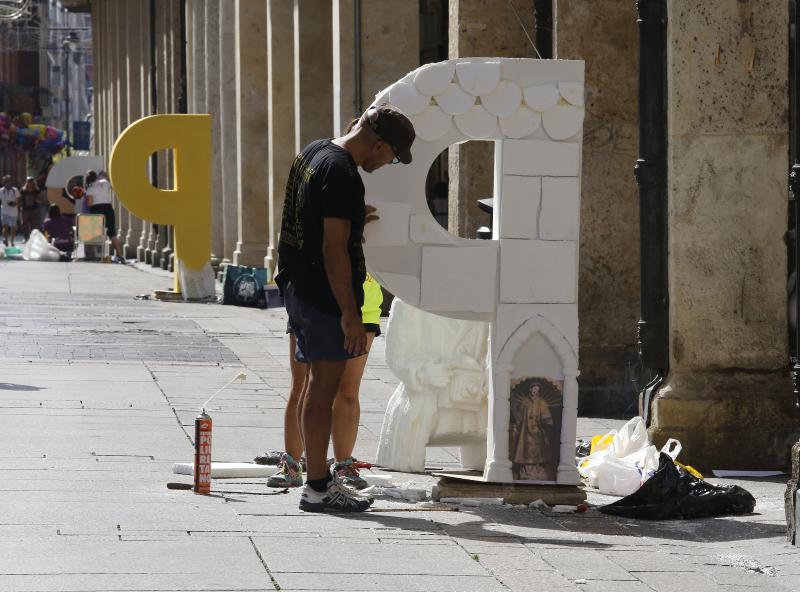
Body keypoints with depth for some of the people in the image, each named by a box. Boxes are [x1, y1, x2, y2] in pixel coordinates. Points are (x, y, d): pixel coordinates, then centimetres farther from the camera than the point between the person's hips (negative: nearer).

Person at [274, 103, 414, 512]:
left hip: (298, 287, 10)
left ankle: (318, 476, 24)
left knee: (316, 383, 16)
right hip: (325, 295, -10)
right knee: (324, 387, -5)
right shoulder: (342, 176, -19)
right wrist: (350, 315, -20)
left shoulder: (313, 153, 11)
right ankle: (317, 487, -3)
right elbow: (334, 250, -22)